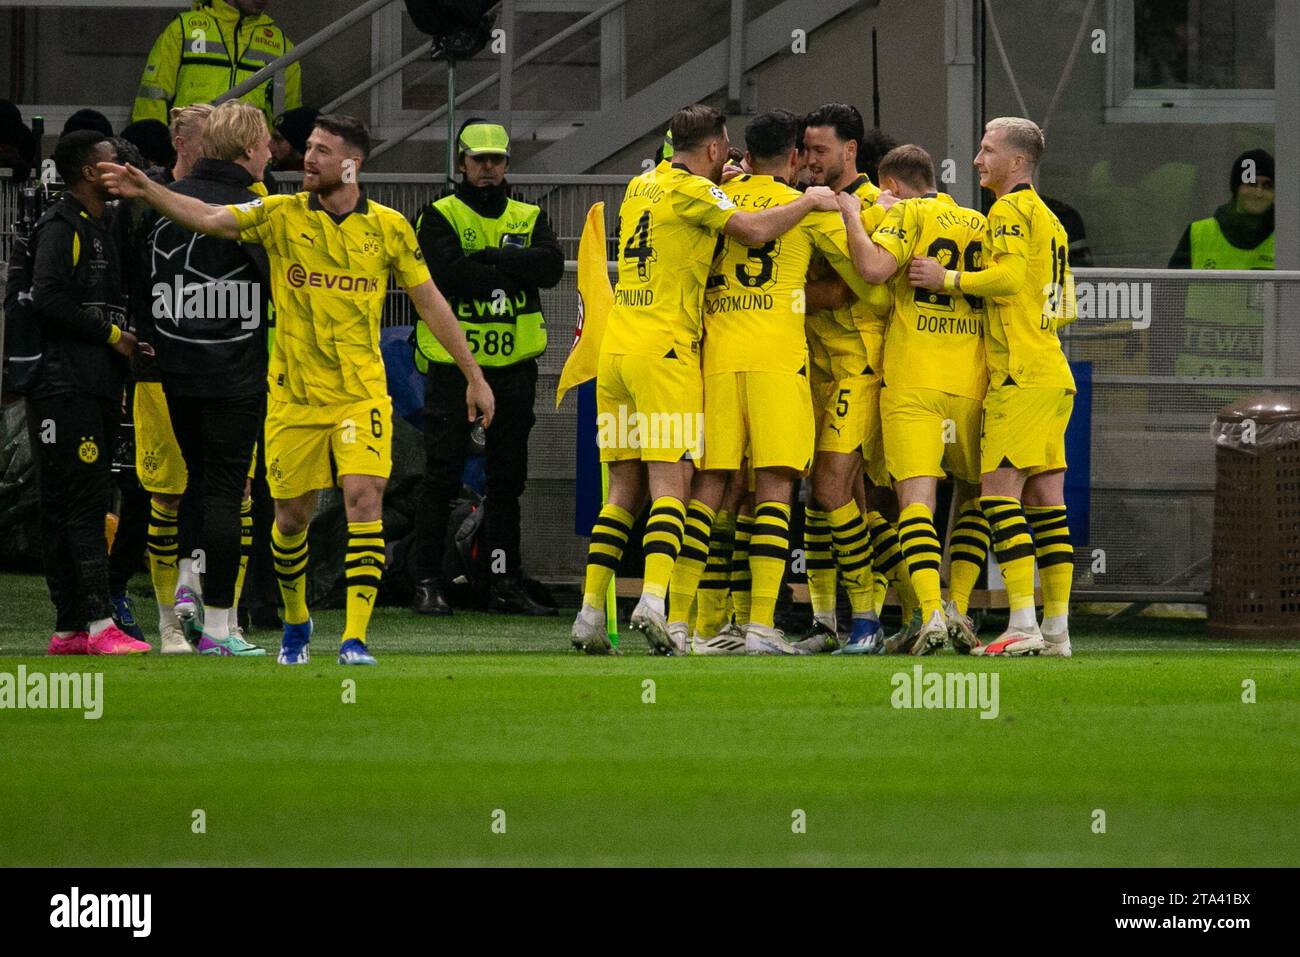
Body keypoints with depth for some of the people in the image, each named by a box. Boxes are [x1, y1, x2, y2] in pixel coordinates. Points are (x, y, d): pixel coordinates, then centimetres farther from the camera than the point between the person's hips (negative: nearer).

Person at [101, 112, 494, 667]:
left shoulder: (389, 227, 1)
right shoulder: (281, 216, -1)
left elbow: (430, 302, 9)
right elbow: (208, 218, -14)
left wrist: (473, 376, 11)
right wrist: (147, 191, -30)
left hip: (361, 393, -1)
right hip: (294, 394, 1)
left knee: (364, 499, -17)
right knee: (291, 515, 7)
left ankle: (355, 638, -17)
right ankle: (295, 622, 32)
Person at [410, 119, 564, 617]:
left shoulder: (529, 218, 12)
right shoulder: (439, 217, 1)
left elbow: (551, 266, -7)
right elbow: (449, 273, -17)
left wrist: (490, 259, -15)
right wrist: (513, 271, -10)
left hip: (513, 367, 4)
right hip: (452, 365, -4)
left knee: (507, 479, 8)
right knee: (442, 479, -3)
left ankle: (505, 582, 12)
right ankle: (427, 584, 0)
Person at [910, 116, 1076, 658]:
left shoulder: (1011, 209, -6)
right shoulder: (1047, 218, 22)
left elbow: (1010, 274, -22)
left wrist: (950, 279, -12)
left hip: (1021, 375, -10)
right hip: (1054, 374, 10)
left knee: (999, 491, -12)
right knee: (1045, 501, 7)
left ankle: (1023, 625, -19)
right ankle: (1056, 628, 5)